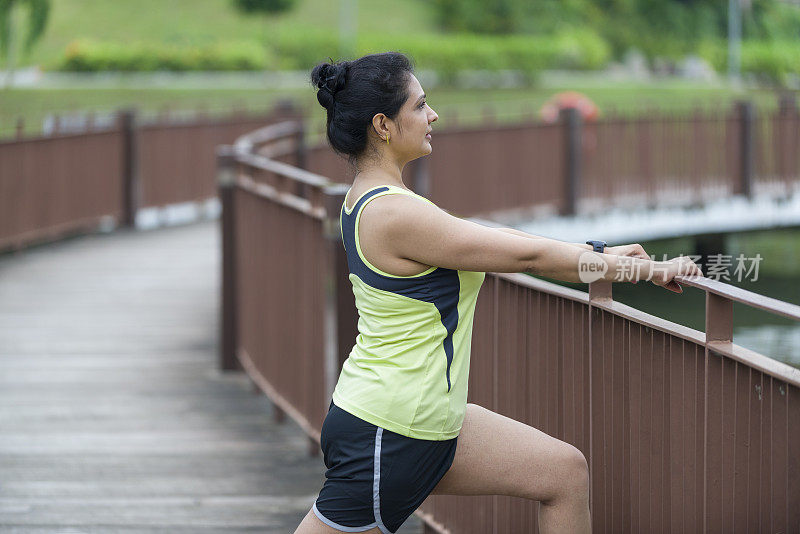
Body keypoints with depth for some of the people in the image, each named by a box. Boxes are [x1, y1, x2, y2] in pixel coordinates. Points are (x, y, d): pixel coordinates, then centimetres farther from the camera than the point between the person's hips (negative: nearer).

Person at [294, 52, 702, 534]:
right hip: (384, 439, -10)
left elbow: (493, 239, 14)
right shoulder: (393, 215, -23)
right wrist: (644, 270, -9)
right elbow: (528, 256, -18)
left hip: (427, 425, 10)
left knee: (566, 472, 10)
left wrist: (598, 254, 12)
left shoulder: (371, 199, 6)